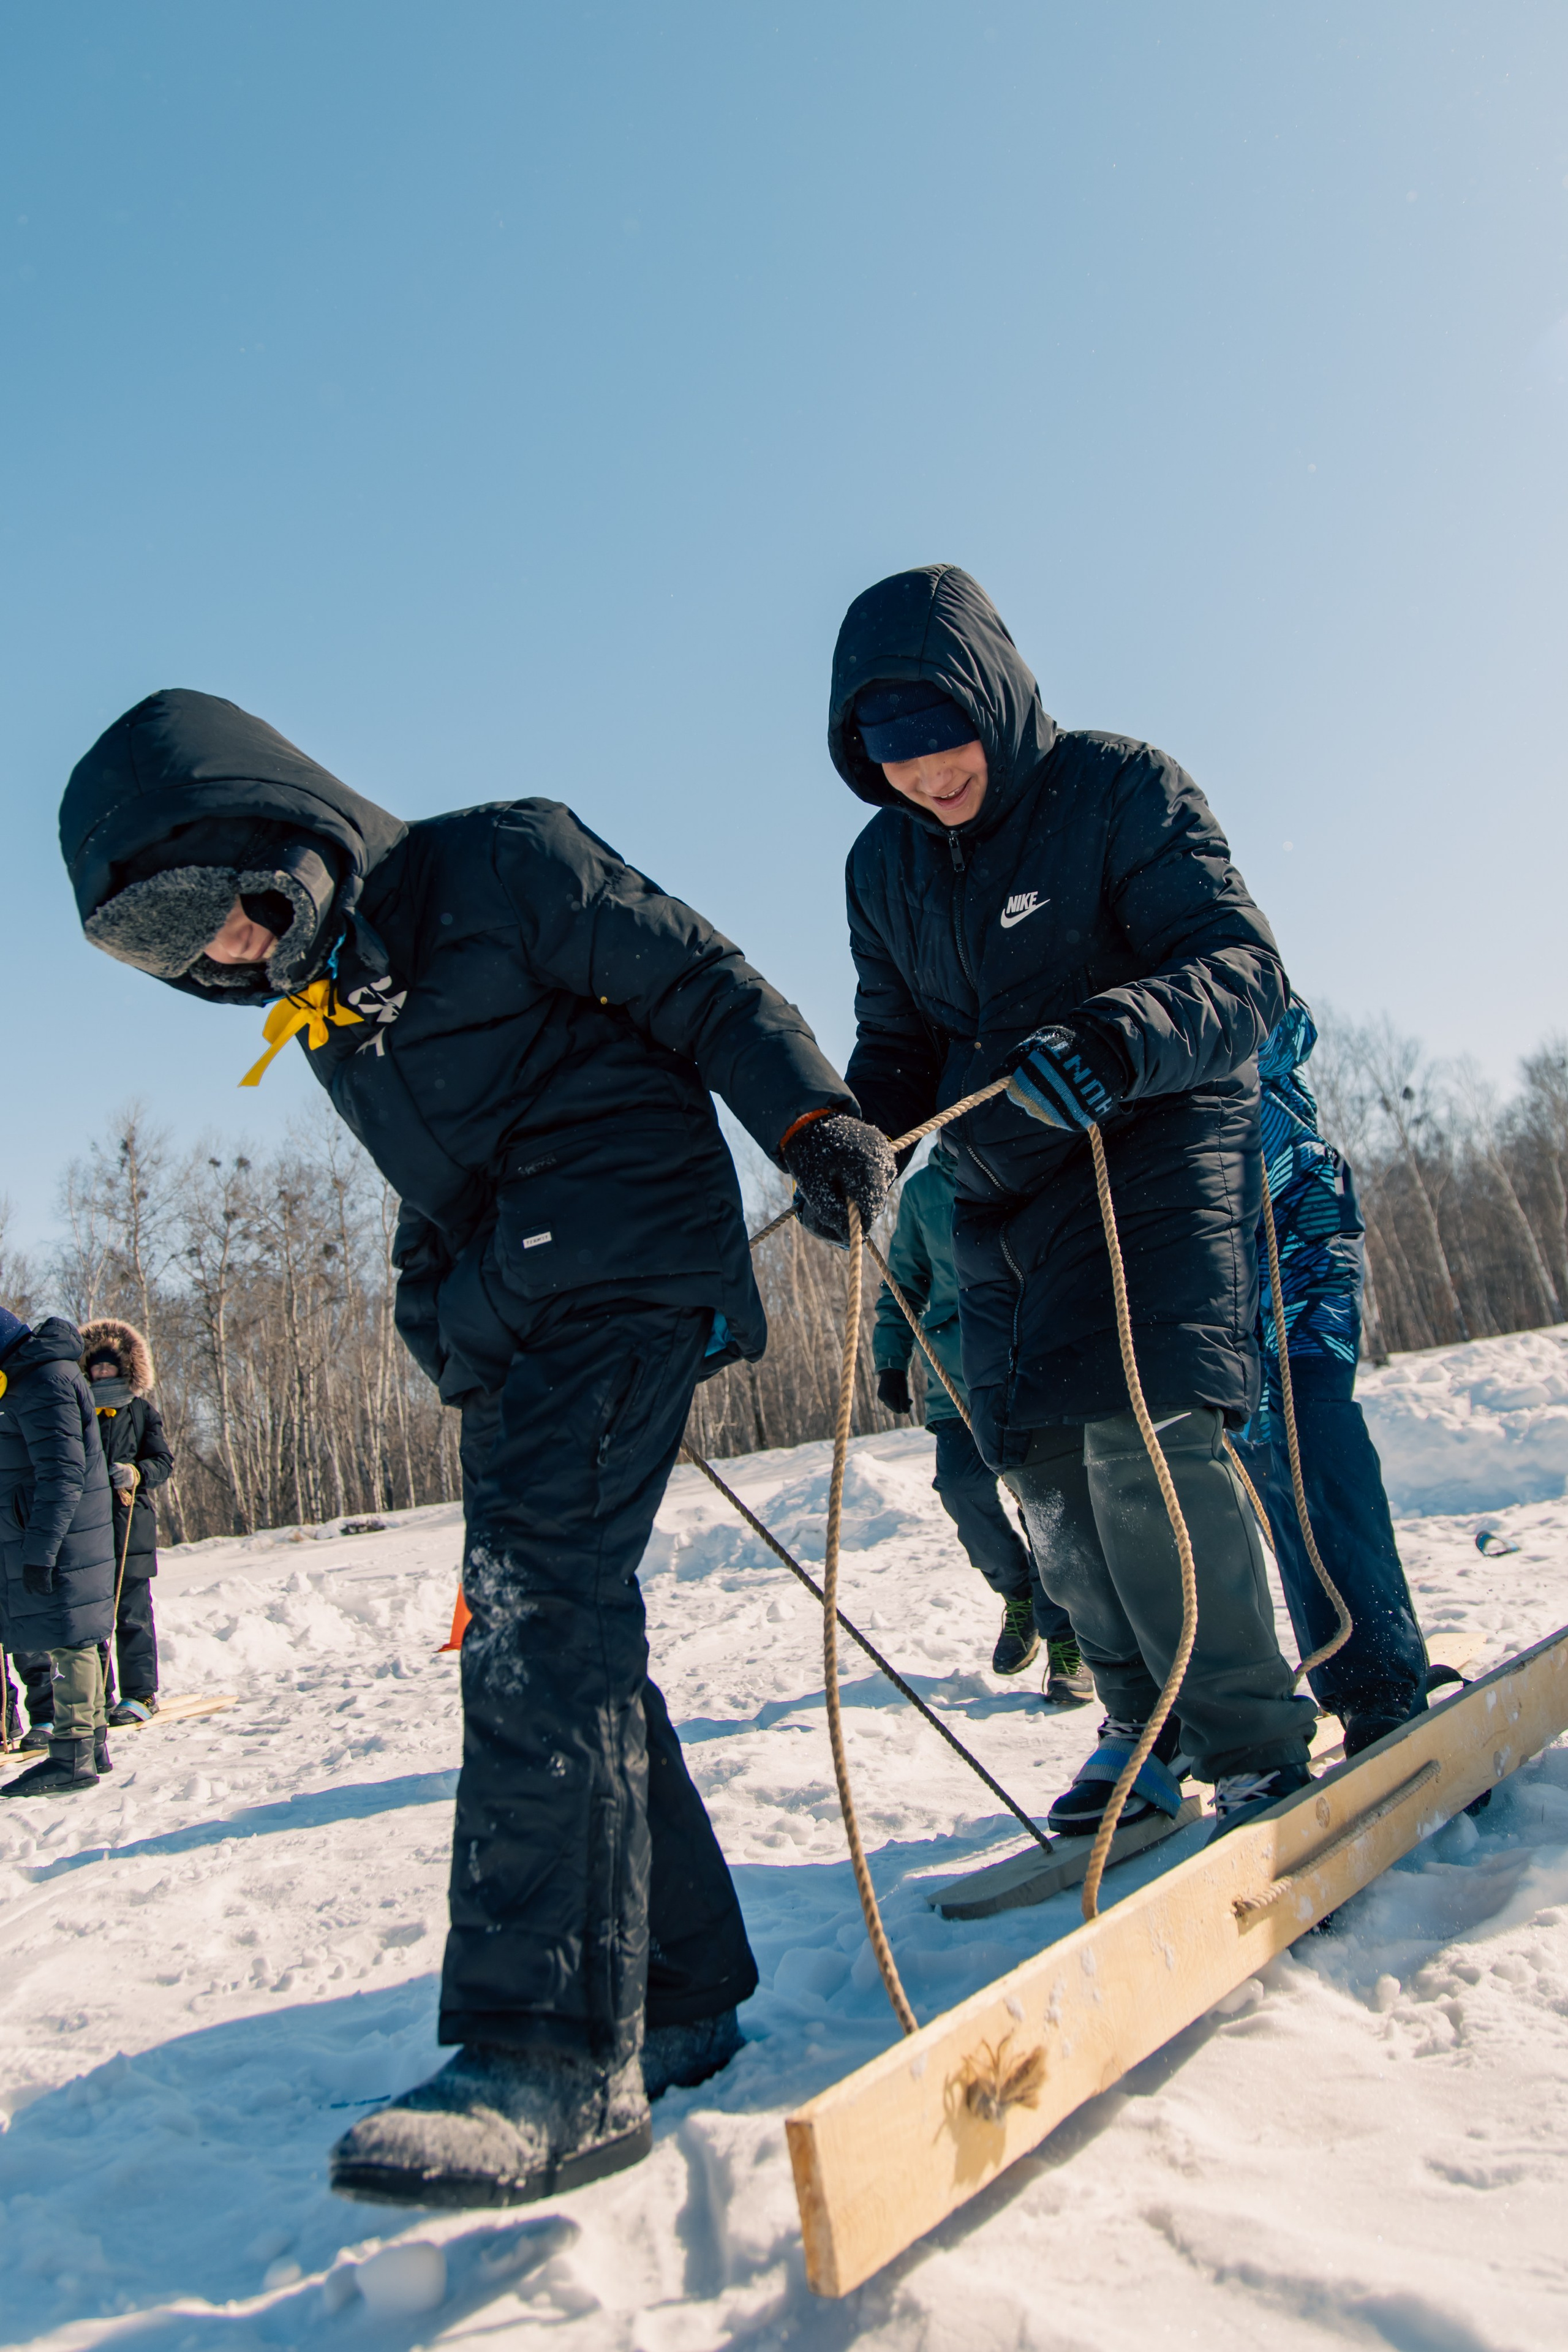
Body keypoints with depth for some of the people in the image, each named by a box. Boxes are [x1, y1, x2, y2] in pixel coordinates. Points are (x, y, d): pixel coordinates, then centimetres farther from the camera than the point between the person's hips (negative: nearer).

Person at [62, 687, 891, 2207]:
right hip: (500, 1315, 9)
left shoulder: (499, 866, -3)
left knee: (540, 1601, -21)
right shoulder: (316, 1002, 19)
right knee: (549, 1635, 6)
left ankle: (556, 2059, -18)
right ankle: (680, 1992, 18)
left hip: (621, 1260, -8)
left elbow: (698, 981, -6)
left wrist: (809, 1116, -18)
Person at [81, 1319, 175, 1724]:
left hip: (130, 1524, -3)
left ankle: (140, 1694, 7)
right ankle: (97, 1696, 15)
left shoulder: (142, 1410, 5)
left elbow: (164, 1461, 0)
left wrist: (136, 1473, -19)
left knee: (132, 1614, -1)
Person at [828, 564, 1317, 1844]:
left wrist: (1115, 1037, -38)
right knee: (1047, 1466, 3)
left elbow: (1241, 966, -18)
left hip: (1160, 1142, -6)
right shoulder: (884, 865, 7)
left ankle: (1257, 1747, -5)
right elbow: (898, 1042, 13)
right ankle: (1148, 1725, 22)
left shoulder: (1123, 787, -9)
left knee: (1143, 1431, -21)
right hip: (1005, 1188, 6)